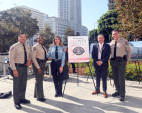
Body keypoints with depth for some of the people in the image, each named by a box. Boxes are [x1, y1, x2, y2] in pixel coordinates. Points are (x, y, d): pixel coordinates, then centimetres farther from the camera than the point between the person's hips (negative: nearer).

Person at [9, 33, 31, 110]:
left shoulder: (27, 47, 10)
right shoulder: (14, 47, -9)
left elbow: (30, 55, 24)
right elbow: (11, 59, -13)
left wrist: (29, 60, 1)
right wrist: (14, 69, -19)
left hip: (25, 67, 7)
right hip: (17, 67, -6)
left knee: (23, 84, 17)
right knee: (17, 85, 1)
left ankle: (22, 98, 34)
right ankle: (16, 102, 13)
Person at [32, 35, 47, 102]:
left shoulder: (43, 47, 14)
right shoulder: (35, 47, -10)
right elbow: (33, 58, -16)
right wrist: (38, 67, -19)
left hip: (43, 64, 8)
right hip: (37, 64, -8)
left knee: (40, 79, 15)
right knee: (39, 80, -5)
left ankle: (36, 94, 30)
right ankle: (39, 97, 6)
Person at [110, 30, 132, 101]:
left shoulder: (124, 41, -4)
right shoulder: (111, 43, 9)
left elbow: (129, 51, 2)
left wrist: (127, 60, 2)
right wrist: (111, 60, 9)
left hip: (121, 61, -5)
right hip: (113, 62, 5)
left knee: (121, 77, -5)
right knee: (115, 77, 12)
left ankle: (122, 94, 7)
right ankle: (118, 91, 29)